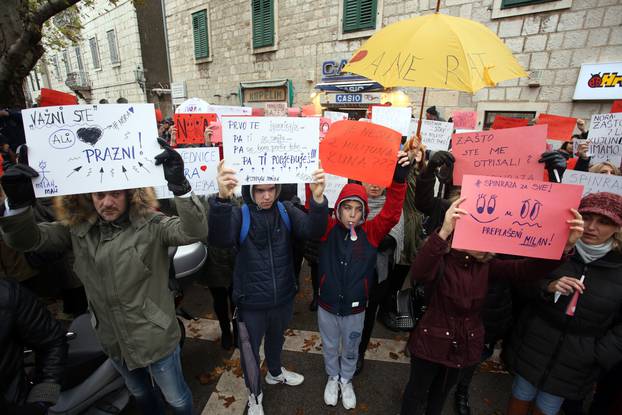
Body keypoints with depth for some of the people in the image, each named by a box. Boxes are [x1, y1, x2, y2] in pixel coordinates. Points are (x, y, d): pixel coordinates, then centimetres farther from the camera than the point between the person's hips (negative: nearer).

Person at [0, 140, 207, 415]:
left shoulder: (150, 225, -21)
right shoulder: (78, 228, -4)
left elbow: (195, 232, -34)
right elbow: (26, 240, -2)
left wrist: (180, 186, -48)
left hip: (156, 338, -5)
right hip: (113, 341, 5)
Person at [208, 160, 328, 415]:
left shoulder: (286, 211, -9)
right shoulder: (239, 214, -16)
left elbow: (313, 231, -24)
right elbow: (219, 239, -36)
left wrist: (318, 199, -43)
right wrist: (222, 199, -54)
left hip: (283, 297, 3)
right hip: (251, 301, -2)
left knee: (276, 340, 29)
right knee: (250, 350, 19)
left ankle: (275, 372, 60)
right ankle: (254, 394, 48)